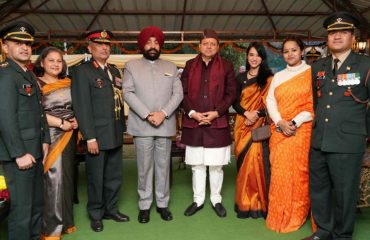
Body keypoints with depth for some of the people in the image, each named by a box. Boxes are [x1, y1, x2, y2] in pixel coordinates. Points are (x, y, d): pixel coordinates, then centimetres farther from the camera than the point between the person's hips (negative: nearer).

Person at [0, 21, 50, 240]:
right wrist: (20, 154, -20)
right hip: (19, 154, -9)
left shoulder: (30, 75, 15)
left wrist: (45, 141, 9)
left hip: (35, 150, 9)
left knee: (37, 203, 19)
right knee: (22, 208, 1)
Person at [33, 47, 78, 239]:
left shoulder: (68, 83, 11)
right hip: (50, 137, -6)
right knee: (54, 179, -7)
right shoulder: (36, 84, -5)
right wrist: (61, 123, -16)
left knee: (66, 177, 12)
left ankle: (64, 221, 27)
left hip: (69, 136, 6)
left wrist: (78, 121, -2)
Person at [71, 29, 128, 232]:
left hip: (115, 134, 6)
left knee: (114, 176, 16)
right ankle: (96, 214, 27)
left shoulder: (114, 71, 14)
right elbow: (82, 107, -13)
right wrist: (90, 137, -17)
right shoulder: (82, 71, -8)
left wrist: (121, 128, 10)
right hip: (97, 135, -6)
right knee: (96, 178, 9)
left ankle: (111, 209, 34)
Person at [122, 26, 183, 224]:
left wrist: (163, 113, -12)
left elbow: (178, 93, 3)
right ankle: (144, 205, 16)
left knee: (163, 166, 8)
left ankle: (162, 203, 20)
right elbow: (128, 93, -5)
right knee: (144, 167, 4)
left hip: (165, 125, 2)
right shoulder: (131, 66, 6)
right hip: (141, 125, -2)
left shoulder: (171, 67, 13)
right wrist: (147, 115, -15)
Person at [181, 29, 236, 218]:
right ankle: (198, 200, 25)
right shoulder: (190, 65, 9)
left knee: (216, 165, 7)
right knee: (197, 165, 10)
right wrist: (192, 113, -9)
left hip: (217, 123, -1)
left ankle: (216, 200, 24)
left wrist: (216, 112, -10)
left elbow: (231, 93, 1)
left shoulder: (226, 66, 6)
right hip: (193, 123, 1)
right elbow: (183, 92, 4)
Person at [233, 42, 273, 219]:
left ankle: (259, 203, 6)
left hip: (260, 126, -2)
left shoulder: (268, 78, 4)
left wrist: (257, 114, -18)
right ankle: (245, 203, 12)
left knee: (258, 162, -6)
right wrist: (246, 113, -11)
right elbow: (235, 102, 7)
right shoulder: (241, 78, 13)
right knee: (244, 163, 3)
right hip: (242, 125, 3)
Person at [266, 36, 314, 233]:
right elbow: (270, 101, 5)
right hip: (279, 131, 4)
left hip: (302, 130, -3)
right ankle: (278, 215, 16)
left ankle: (296, 216, 14)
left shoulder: (312, 73, 1)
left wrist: (295, 123, -15)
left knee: (298, 172, -1)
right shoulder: (278, 76, 14)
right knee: (279, 172, 4)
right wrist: (280, 123, -10)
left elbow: (315, 104, -7)